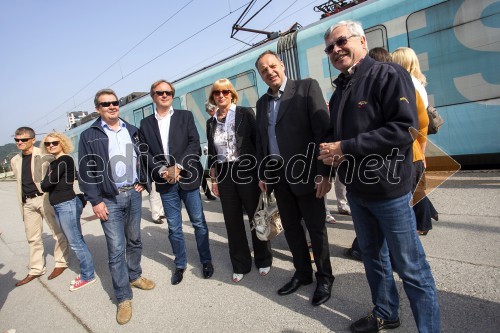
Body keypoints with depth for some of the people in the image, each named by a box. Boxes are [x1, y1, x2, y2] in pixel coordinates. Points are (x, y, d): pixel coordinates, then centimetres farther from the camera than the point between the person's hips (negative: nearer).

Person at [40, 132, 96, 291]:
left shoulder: (65, 160, -13)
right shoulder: (54, 162, 15)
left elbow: (46, 185, -15)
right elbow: (46, 185, 12)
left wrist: (44, 184, 3)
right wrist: (47, 183, -7)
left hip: (67, 205, -9)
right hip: (58, 207, 9)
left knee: (76, 242, -2)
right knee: (76, 241, 15)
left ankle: (88, 276, 9)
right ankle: (85, 272, 25)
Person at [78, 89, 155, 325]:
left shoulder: (131, 130, 9)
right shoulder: (89, 136, -2)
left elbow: (142, 157, 16)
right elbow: (85, 172, -4)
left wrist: (142, 181, 4)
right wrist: (95, 201, -9)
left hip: (133, 194, 4)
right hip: (109, 199, -4)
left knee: (134, 240, 16)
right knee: (116, 249, -2)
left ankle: (134, 276, 37)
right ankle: (123, 298, 11)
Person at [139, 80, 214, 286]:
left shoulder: (185, 116, 5)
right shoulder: (145, 123, 10)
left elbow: (194, 144, -5)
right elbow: (145, 152, 4)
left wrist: (178, 166, -14)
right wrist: (161, 172, -11)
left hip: (187, 177, -1)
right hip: (165, 182, 2)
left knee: (199, 222, 7)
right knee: (174, 227, 10)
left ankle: (206, 261, 25)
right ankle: (180, 265, 28)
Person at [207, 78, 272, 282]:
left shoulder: (245, 113, -4)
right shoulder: (211, 122, 9)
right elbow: (212, 154, 13)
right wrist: (213, 180, 11)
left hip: (247, 172, -4)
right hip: (224, 176, 4)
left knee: (256, 217, 7)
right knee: (232, 221, 10)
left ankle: (263, 260, 29)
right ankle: (240, 265, 27)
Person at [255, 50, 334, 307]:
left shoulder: (307, 87, -5)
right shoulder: (262, 102, 13)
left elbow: (323, 129, -12)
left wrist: (323, 172, -18)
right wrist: (262, 174, 11)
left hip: (304, 172, -5)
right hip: (278, 175, 6)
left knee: (316, 227, 7)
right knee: (290, 226, 14)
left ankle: (324, 278, 26)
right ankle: (302, 273, 33)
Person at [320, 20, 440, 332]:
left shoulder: (388, 74, -10)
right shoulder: (340, 90, 13)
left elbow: (403, 129, -21)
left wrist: (345, 148, -20)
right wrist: (331, 150, -5)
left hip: (388, 189, -7)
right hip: (356, 189, 8)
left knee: (410, 267, 2)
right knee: (373, 256, 20)